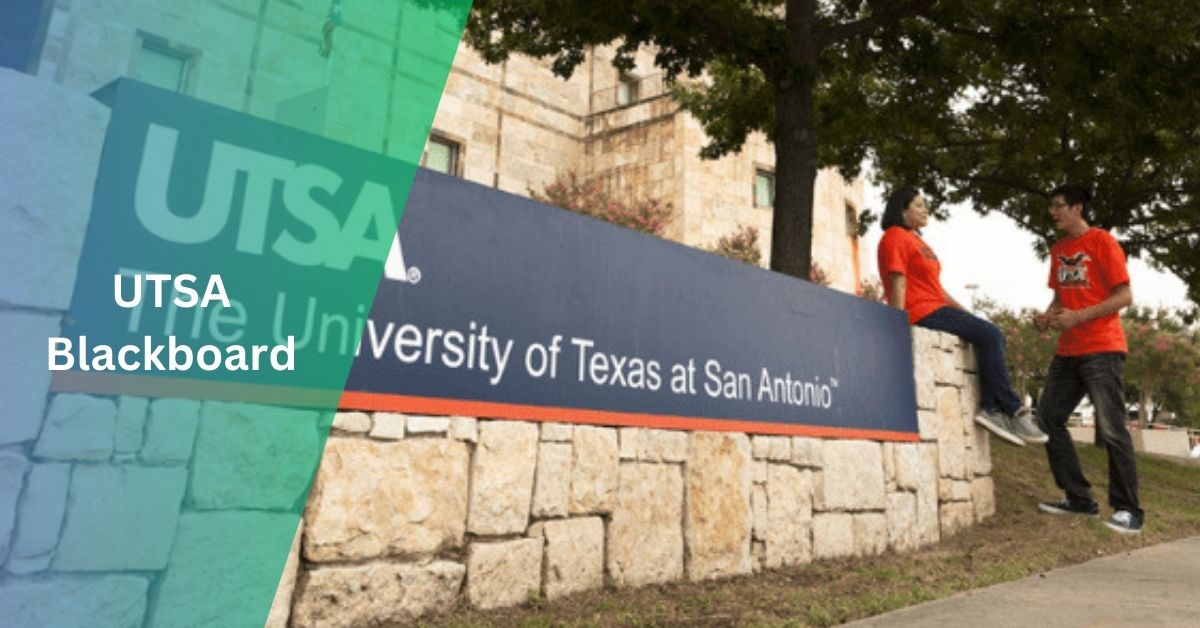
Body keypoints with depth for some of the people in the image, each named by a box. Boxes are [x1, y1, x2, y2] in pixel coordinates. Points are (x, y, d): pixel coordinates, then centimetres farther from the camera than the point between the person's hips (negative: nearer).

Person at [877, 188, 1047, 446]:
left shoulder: (915, 239, 25)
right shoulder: (895, 237, -4)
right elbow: (897, 283, -15)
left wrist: (965, 312, 16)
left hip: (937, 308, 10)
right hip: (921, 312, -10)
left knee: (992, 336, 0)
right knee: (990, 335, -16)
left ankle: (990, 408, -7)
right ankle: (1013, 411, -10)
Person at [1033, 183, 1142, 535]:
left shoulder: (1102, 242, -5)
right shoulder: (1057, 250, 15)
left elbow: (1125, 296, -10)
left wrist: (1079, 317, -21)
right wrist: (1048, 315, 2)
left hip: (1101, 350, -8)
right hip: (1067, 352, 8)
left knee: (1111, 430, -8)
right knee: (1047, 420, 5)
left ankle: (1128, 510, 2)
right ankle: (1080, 499, 14)